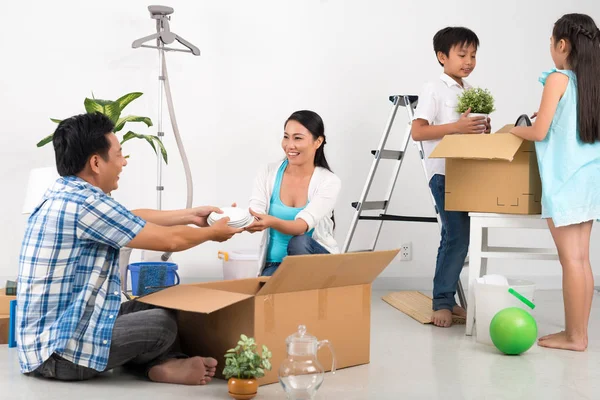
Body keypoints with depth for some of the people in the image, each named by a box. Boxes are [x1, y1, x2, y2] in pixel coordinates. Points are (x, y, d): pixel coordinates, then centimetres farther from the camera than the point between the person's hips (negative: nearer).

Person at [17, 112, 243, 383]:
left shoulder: (65, 194, 7)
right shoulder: (84, 204, -22)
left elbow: (134, 218, 22)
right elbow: (170, 240, -13)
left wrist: (191, 215, 24)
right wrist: (213, 233, 6)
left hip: (49, 335, 10)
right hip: (59, 350, -10)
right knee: (163, 322, -13)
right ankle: (163, 364, 14)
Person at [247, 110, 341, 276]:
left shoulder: (329, 182, -12)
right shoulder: (268, 173, -3)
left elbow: (302, 226, -28)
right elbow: (254, 215, -17)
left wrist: (271, 222, -49)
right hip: (275, 264, 1)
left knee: (299, 242, -34)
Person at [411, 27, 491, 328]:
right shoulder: (434, 90, -7)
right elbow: (418, 132, -15)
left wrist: (483, 129, 1)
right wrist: (457, 127, -22)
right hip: (444, 173, -7)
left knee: (453, 238, 10)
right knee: (457, 237, -13)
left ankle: (446, 300, 18)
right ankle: (442, 303, -5)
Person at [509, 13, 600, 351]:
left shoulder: (557, 79, -9)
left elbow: (540, 132, -10)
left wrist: (515, 129, 8)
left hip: (566, 181, -7)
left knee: (571, 259, -3)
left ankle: (573, 336, 2)